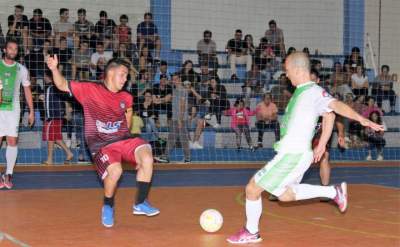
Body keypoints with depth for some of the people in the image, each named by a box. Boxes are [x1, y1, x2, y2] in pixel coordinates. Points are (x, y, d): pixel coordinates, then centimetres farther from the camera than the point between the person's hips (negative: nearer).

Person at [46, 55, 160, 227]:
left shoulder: (126, 98, 7)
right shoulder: (89, 90, -5)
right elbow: (62, 85, -5)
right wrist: (54, 69, -22)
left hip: (123, 139, 4)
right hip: (100, 145, -4)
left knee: (147, 157, -21)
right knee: (115, 170, -30)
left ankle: (140, 203, -4)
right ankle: (108, 207, 1)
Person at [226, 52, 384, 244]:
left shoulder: (313, 92, -17)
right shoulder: (301, 91, 11)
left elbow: (337, 105, -33)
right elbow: (329, 116, 21)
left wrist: (360, 119, -46)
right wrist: (321, 145, 21)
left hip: (292, 155, -10)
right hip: (291, 154, 10)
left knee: (252, 189, 1)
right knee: (284, 195, 23)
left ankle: (251, 233, 20)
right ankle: (333, 191, 17)